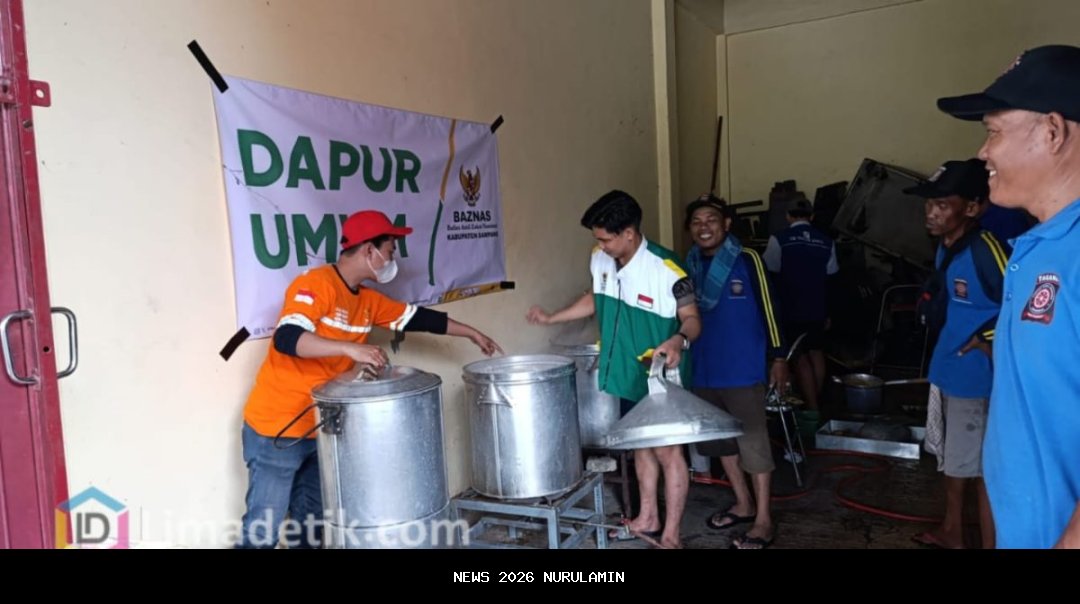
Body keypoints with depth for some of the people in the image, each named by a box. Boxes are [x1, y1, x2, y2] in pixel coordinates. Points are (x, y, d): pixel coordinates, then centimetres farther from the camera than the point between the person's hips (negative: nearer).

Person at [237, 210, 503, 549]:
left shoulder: (368, 301, 7)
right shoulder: (315, 285, -18)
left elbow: (418, 318, 17)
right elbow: (286, 338, -32)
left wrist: (472, 334, 22)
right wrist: (351, 348, -38)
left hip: (318, 429, 8)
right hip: (275, 429, -8)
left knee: (312, 523, 16)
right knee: (264, 530, -2)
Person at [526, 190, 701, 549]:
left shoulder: (666, 269, -24)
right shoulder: (600, 260, -3)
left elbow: (692, 319, -19)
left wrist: (679, 341, -40)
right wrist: (552, 319, 15)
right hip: (626, 373, 7)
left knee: (667, 451, 5)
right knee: (640, 446, 19)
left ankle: (671, 534, 18)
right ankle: (648, 519, 36)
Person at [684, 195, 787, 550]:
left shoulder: (747, 260, -9)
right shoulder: (689, 265, 6)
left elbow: (768, 308, -6)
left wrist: (778, 357, -7)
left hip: (743, 370, -6)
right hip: (704, 370, 6)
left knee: (753, 444, 1)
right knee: (720, 440, 15)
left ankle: (763, 521, 12)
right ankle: (743, 504, 32)